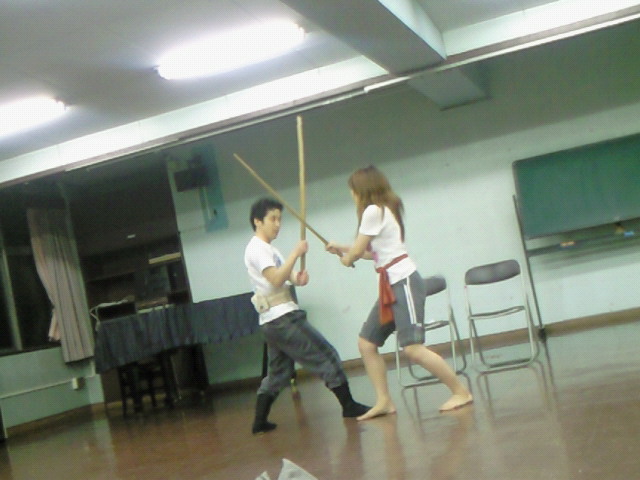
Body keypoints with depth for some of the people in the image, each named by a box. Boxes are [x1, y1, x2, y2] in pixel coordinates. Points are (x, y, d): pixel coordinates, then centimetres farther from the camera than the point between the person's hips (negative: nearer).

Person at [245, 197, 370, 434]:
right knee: (326, 356, -6)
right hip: (282, 317, -10)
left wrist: (299, 278, -10)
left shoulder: (268, 249, 21)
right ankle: (349, 406, -2)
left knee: (277, 372, 13)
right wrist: (296, 253, -21)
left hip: (272, 321, 10)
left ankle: (260, 422, 14)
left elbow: (288, 277, 12)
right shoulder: (257, 248, -10)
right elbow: (276, 279, -22)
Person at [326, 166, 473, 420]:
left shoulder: (373, 211, -11)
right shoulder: (383, 210, 18)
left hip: (404, 282, -10)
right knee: (366, 343, 9)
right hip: (391, 285, 10)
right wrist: (342, 248, 28)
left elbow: (358, 251, -7)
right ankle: (384, 401, 12)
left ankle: (461, 392, -6)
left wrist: (346, 258, 15)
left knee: (413, 348, -16)